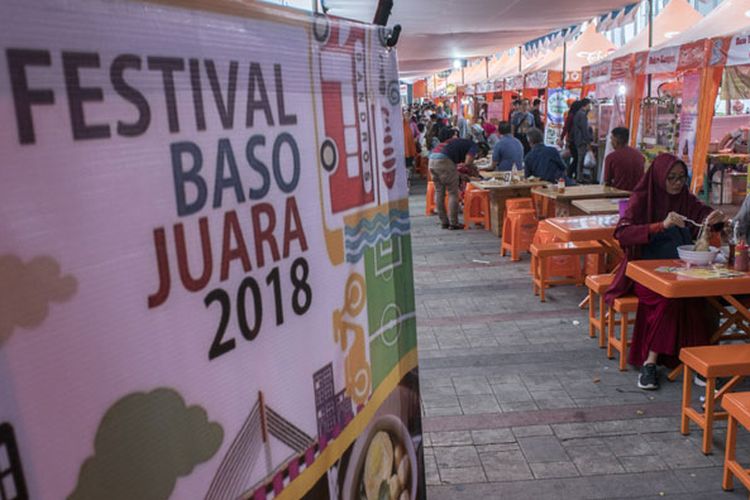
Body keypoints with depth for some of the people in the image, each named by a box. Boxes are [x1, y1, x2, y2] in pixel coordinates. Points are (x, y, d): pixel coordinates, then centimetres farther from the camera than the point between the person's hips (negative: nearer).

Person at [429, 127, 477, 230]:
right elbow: (467, 163, -4)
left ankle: (444, 222, 20)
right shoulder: (473, 146, 8)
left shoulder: (462, 142, 32)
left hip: (432, 159, 9)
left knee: (439, 192, 13)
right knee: (453, 193, 1)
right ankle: (453, 223, 5)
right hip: (444, 161, -8)